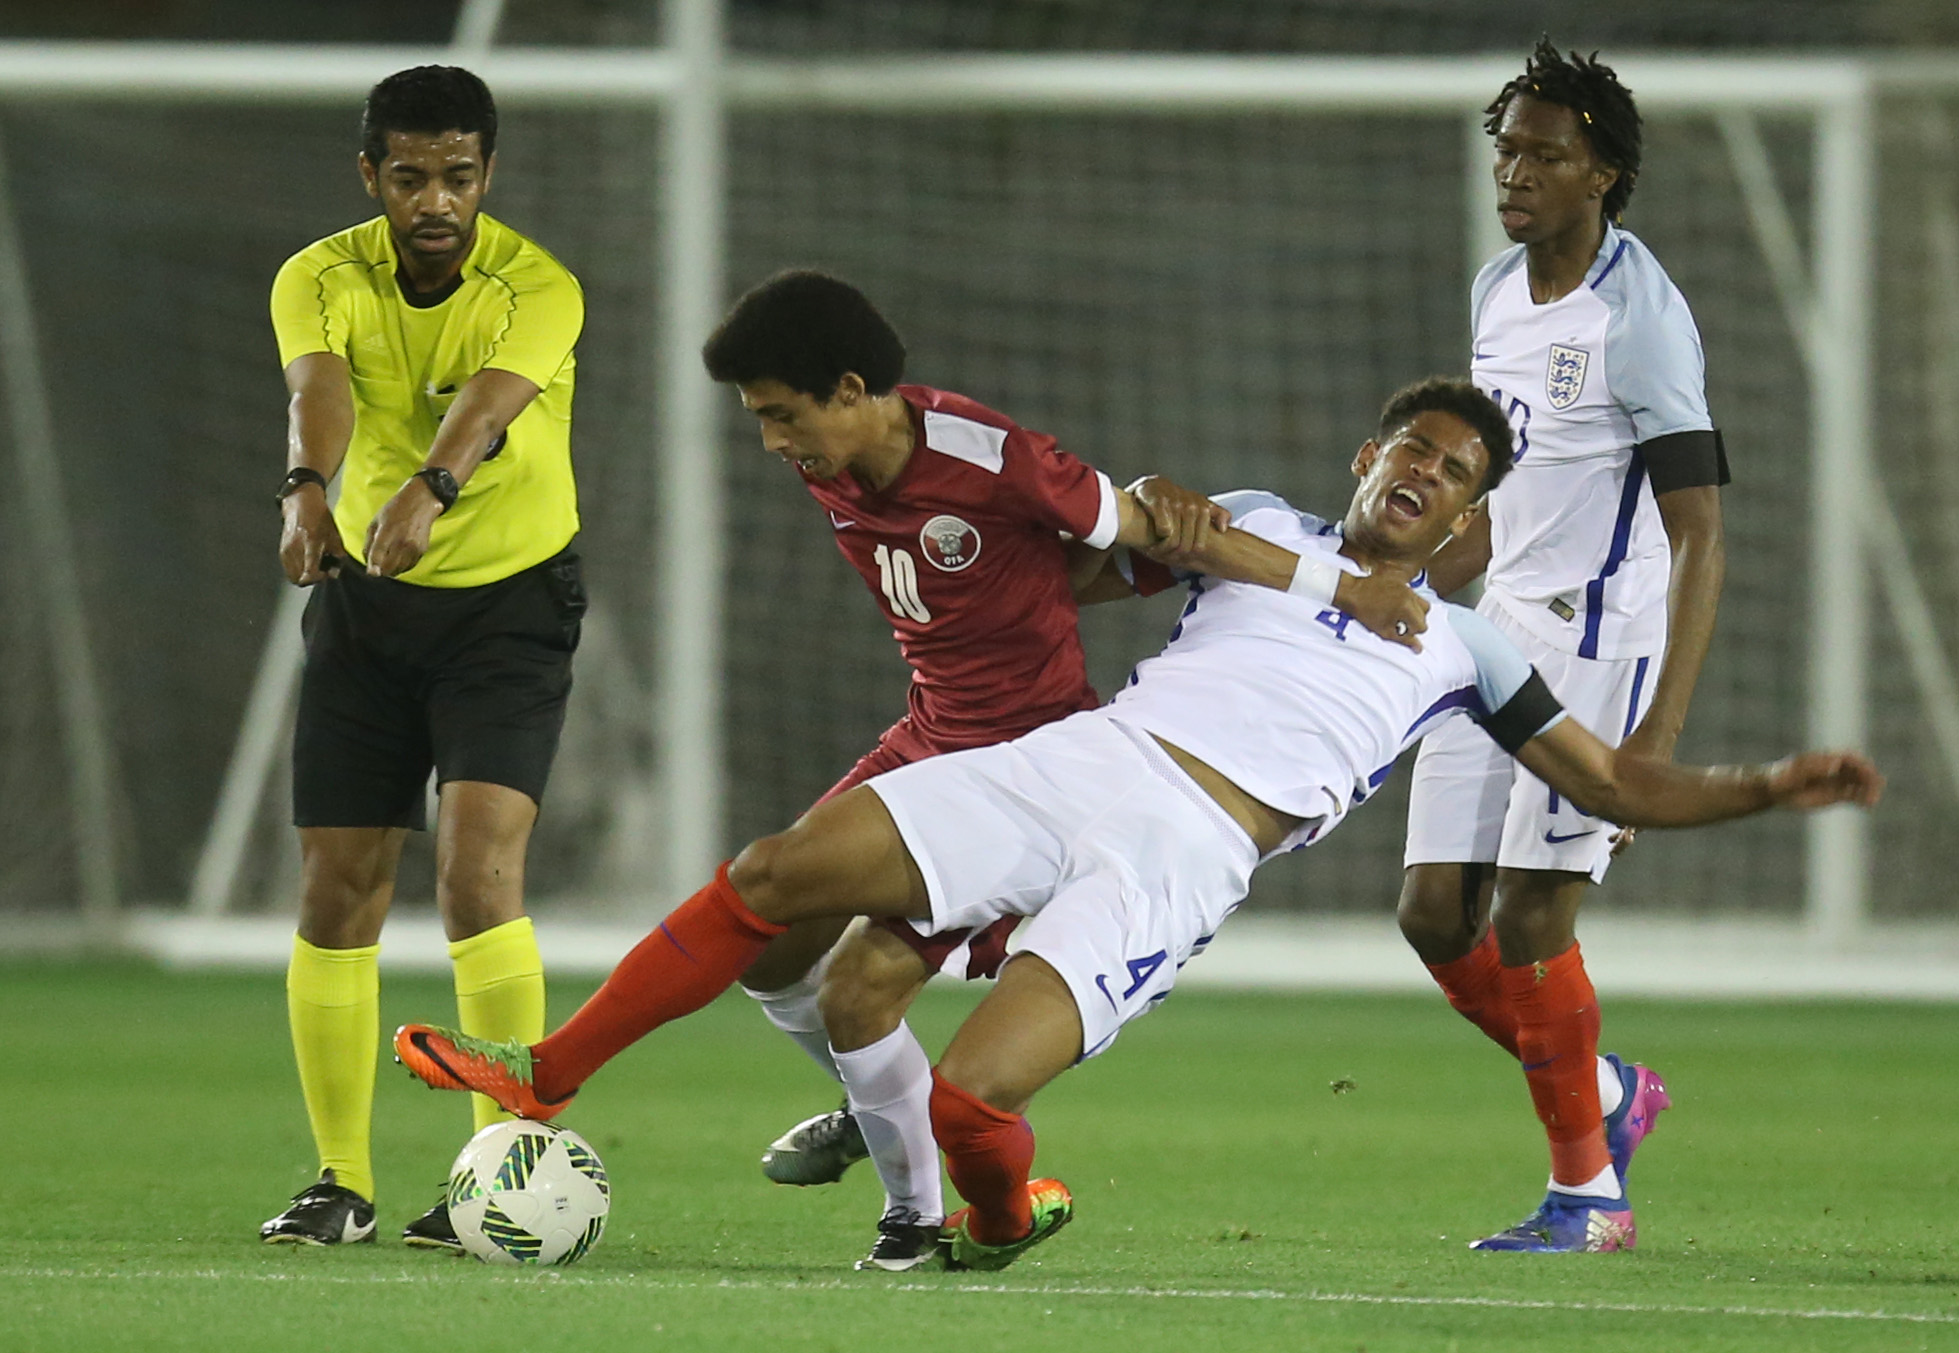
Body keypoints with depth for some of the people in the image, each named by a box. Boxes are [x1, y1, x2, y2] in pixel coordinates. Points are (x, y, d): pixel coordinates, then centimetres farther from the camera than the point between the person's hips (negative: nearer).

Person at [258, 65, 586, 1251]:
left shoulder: (538, 287, -15)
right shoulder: (323, 281, -8)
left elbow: (489, 399, -36)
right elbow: (319, 386, -30)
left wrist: (428, 491, -57)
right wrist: (308, 490, -52)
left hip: (511, 605, -3)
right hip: (367, 606, 3)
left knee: (480, 868, -20)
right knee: (338, 890, 2)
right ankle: (343, 1182, 14)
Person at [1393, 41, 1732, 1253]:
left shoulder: (1639, 318, -16)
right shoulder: (1499, 292, 10)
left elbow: (1700, 534, -18)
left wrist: (1659, 736, -25)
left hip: (1598, 645, -8)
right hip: (1498, 637, 8)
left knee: (1530, 923, -9)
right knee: (1437, 915, 4)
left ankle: (1587, 1188, 7)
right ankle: (1609, 1093, 25)